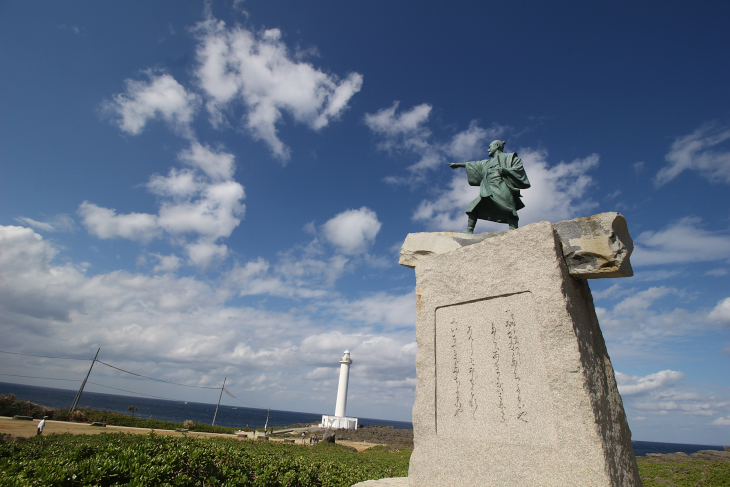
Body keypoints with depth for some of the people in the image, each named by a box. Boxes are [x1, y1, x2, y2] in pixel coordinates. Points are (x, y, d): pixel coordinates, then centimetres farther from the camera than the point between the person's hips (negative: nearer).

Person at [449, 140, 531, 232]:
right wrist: (458, 164, 47)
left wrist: (505, 170, -14)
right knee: (473, 207, -4)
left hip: (501, 189, -7)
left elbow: (519, 168, 4)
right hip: (488, 192, 7)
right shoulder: (488, 162, 35)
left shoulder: (509, 156, 16)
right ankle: (469, 231, -8)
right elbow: (473, 165, 42)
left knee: (508, 210, -25)